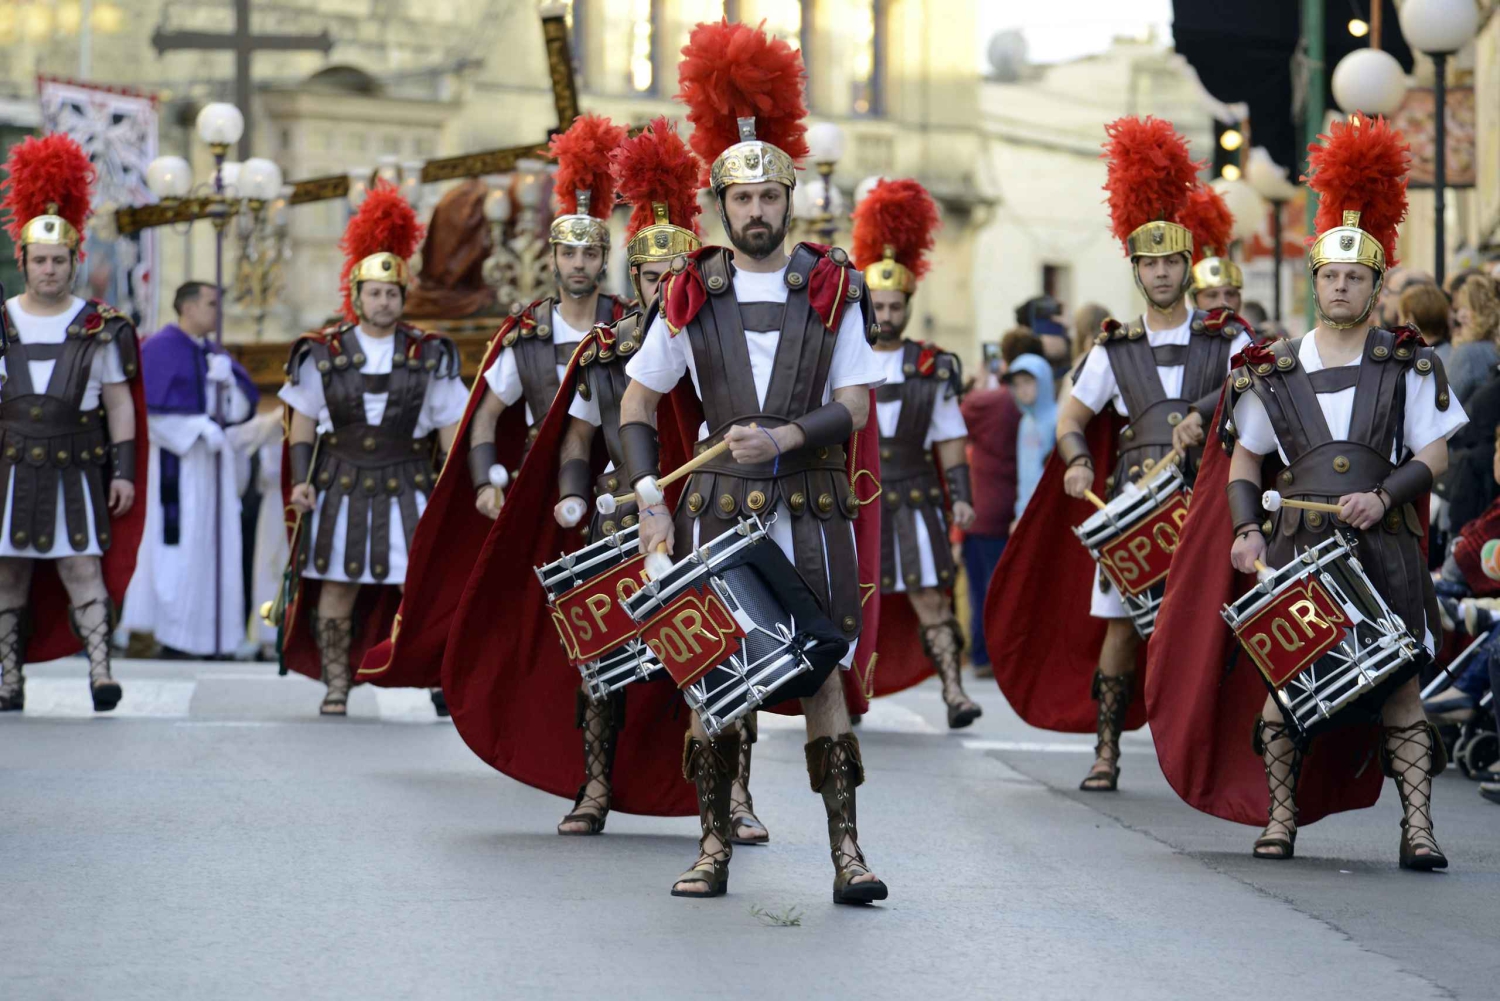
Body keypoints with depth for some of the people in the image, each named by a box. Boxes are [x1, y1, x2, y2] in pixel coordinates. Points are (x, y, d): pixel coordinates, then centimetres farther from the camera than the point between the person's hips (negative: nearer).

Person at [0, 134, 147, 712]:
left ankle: (99, 668, -16)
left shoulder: (100, 329, 3)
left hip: (75, 468, -2)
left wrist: (124, 471, 0)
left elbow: (120, 403, 5)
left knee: (83, 566, -11)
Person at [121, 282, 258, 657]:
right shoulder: (160, 348, -7)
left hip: (210, 457, 8)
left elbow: (244, 404, 11)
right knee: (178, 544, -10)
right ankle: (172, 634, -6)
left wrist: (228, 378, -9)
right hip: (176, 459, -8)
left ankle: (205, 633, 7)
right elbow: (152, 405, -16)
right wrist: (199, 427, -22)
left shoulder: (212, 353, 16)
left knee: (210, 541, 5)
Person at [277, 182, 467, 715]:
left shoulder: (429, 356, 3)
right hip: (341, 487, 0)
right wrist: (301, 481, -3)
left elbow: (451, 428, 6)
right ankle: (336, 686, 9)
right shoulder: (323, 353, 3)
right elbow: (302, 424, 8)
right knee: (337, 587, 1)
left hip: (408, 486, 0)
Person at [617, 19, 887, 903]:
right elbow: (637, 406, 10)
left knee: (823, 672, -4)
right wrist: (651, 503, 0)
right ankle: (715, 846, 9)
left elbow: (855, 407, -1)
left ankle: (847, 849, -4)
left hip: (813, 508, -1)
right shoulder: (692, 296, 5)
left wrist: (787, 436, -19)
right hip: (718, 507, 1)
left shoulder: (833, 290, 2)